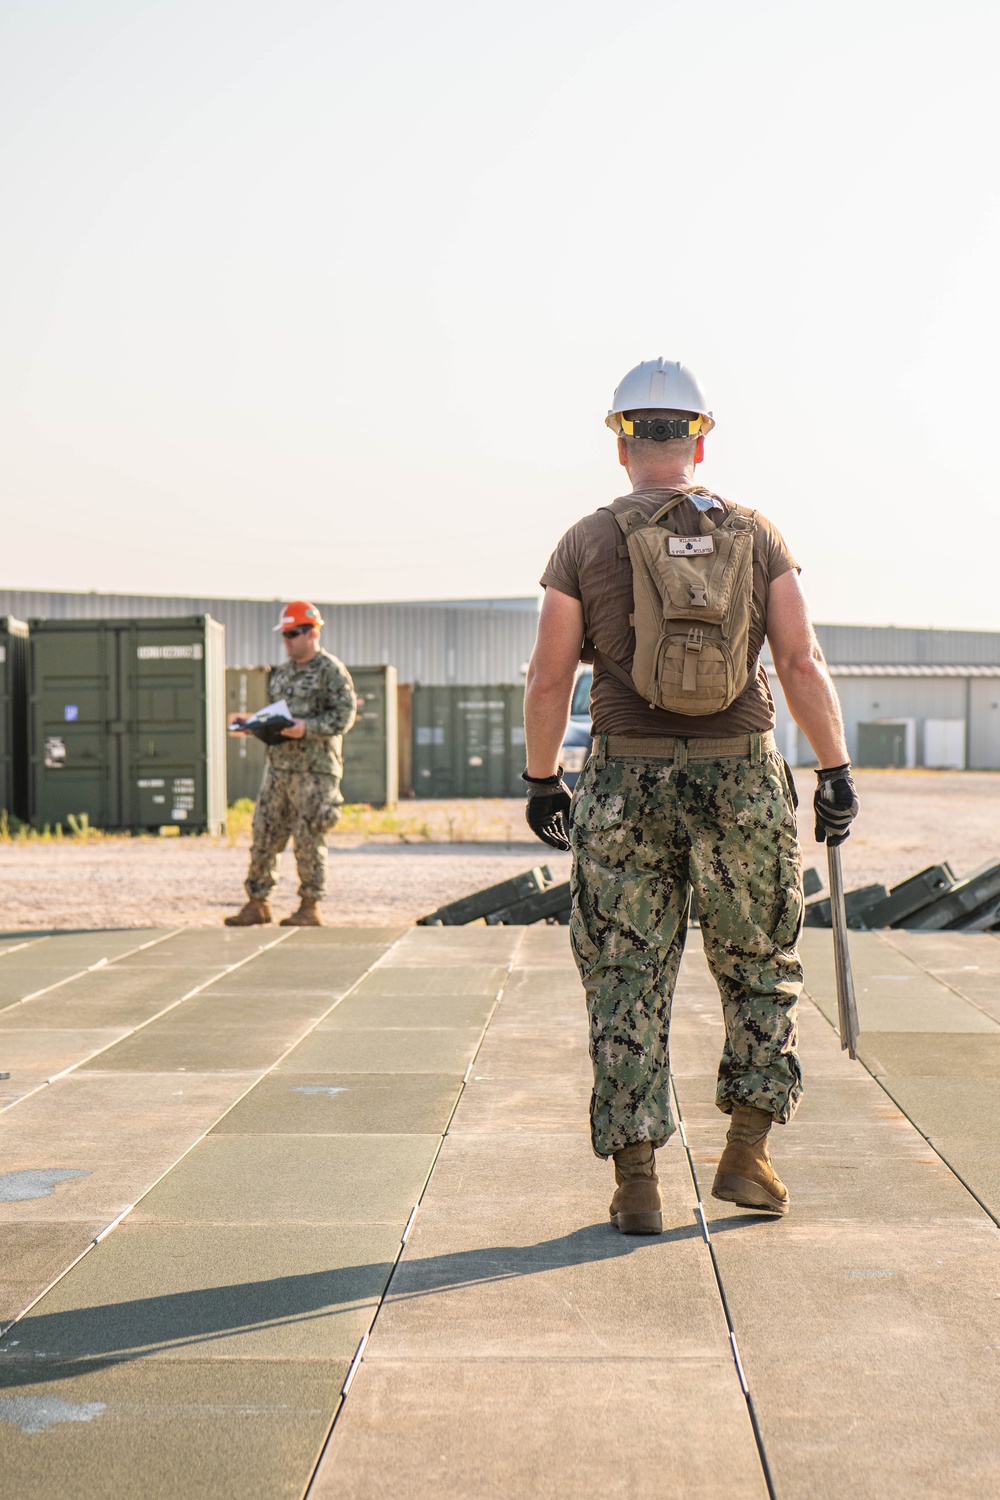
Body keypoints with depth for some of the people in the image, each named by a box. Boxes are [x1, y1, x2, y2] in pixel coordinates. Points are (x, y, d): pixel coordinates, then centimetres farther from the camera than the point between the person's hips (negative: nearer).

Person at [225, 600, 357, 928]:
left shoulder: (332, 671, -5)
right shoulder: (282, 673, 18)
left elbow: (344, 715, -12)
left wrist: (307, 728, -22)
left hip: (315, 769, -7)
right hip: (278, 766, 7)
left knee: (309, 840, -3)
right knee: (264, 834, 5)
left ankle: (310, 908, 7)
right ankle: (258, 903, 12)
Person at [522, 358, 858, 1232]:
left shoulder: (587, 543, 0)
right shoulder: (755, 536, 2)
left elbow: (548, 680, -2)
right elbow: (804, 666, -4)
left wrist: (541, 782, 9)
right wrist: (838, 774, 2)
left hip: (627, 785, 0)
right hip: (744, 780, 1)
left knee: (627, 982, 6)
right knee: (761, 971, 17)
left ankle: (636, 1183, 6)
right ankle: (746, 1155, 16)